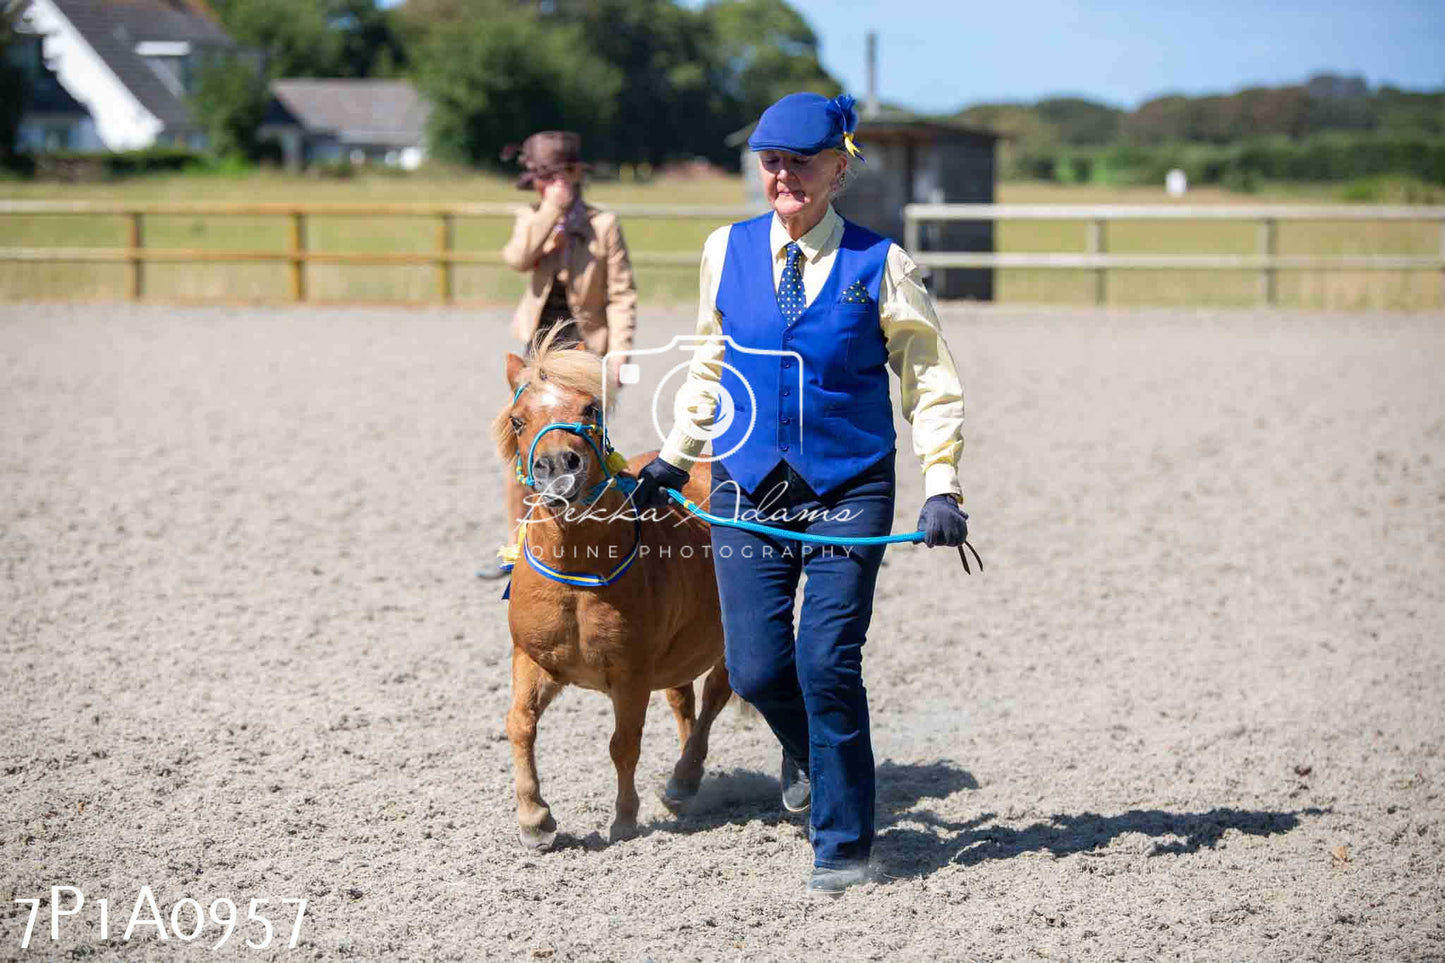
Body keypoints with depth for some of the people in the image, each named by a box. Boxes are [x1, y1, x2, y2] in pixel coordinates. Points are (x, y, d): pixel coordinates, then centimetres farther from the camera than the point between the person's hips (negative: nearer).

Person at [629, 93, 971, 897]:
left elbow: (931, 383, 0)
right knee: (757, 668, -1)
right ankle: (807, 751, 36)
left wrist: (944, 488, -9)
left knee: (828, 663, -9)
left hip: (849, 494, -3)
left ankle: (844, 844, 8)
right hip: (749, 491, 3)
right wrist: (675, 457, 19)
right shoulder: (728, 251, 4)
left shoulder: (879, 265, -4)